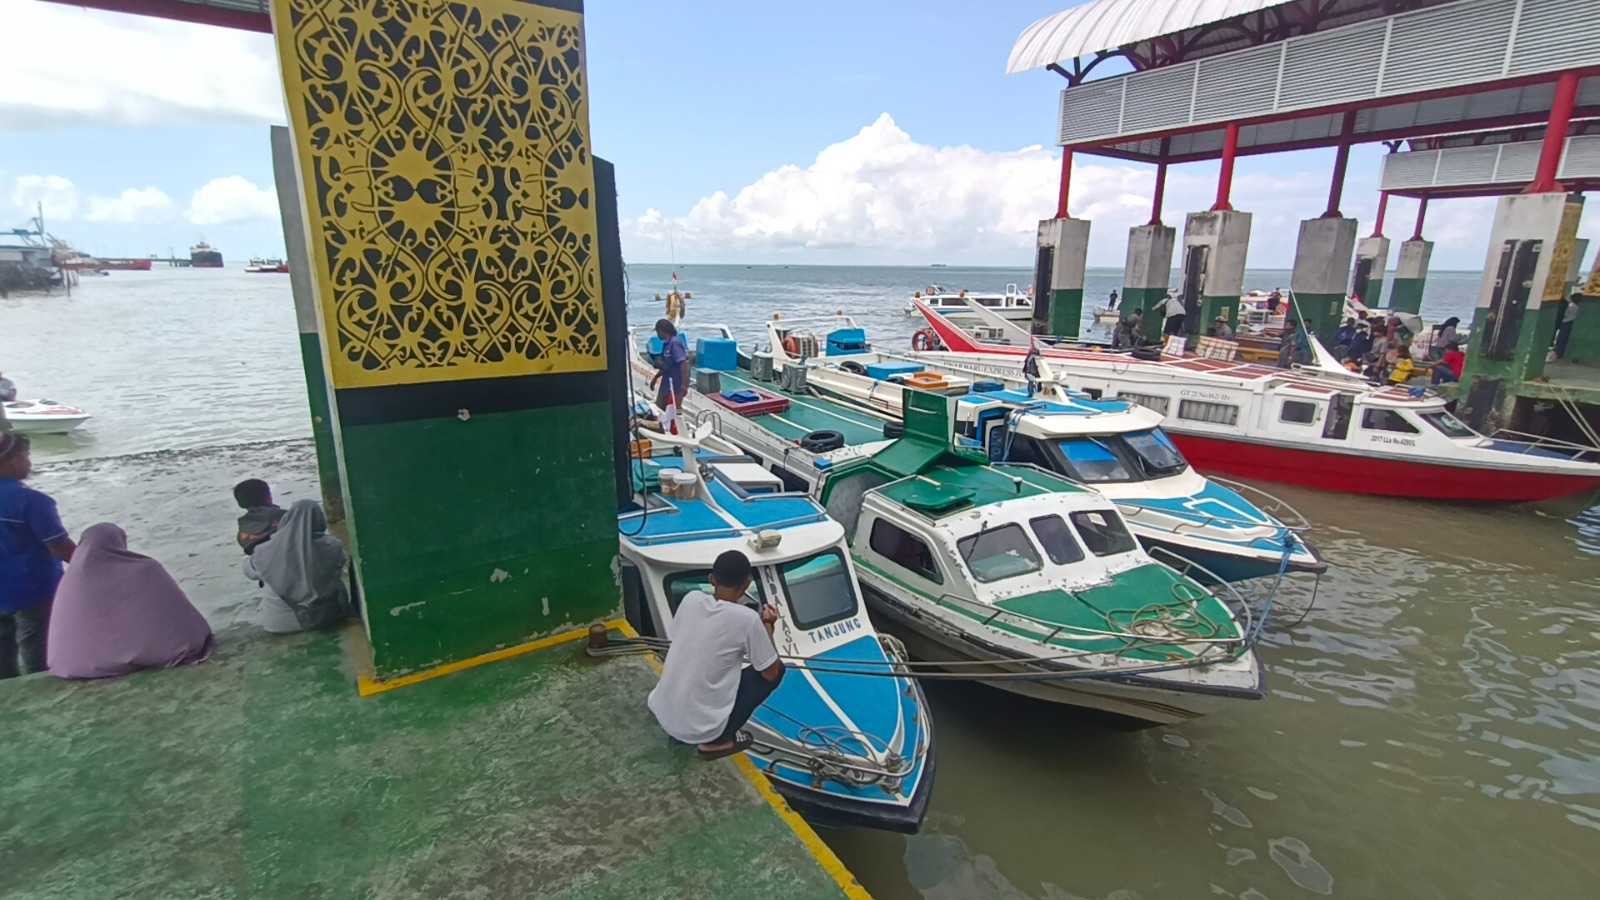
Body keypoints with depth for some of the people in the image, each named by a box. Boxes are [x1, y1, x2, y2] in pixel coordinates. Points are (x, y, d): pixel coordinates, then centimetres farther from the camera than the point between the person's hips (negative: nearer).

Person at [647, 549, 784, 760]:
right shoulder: (747, 618, -16)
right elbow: (771, 673, -5)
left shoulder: (691, 598, -3)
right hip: (699, 728, -6)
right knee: (777, 669, 8)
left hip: (661, 713, 6)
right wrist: (767, 625, 7)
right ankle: (719, 741, 4)